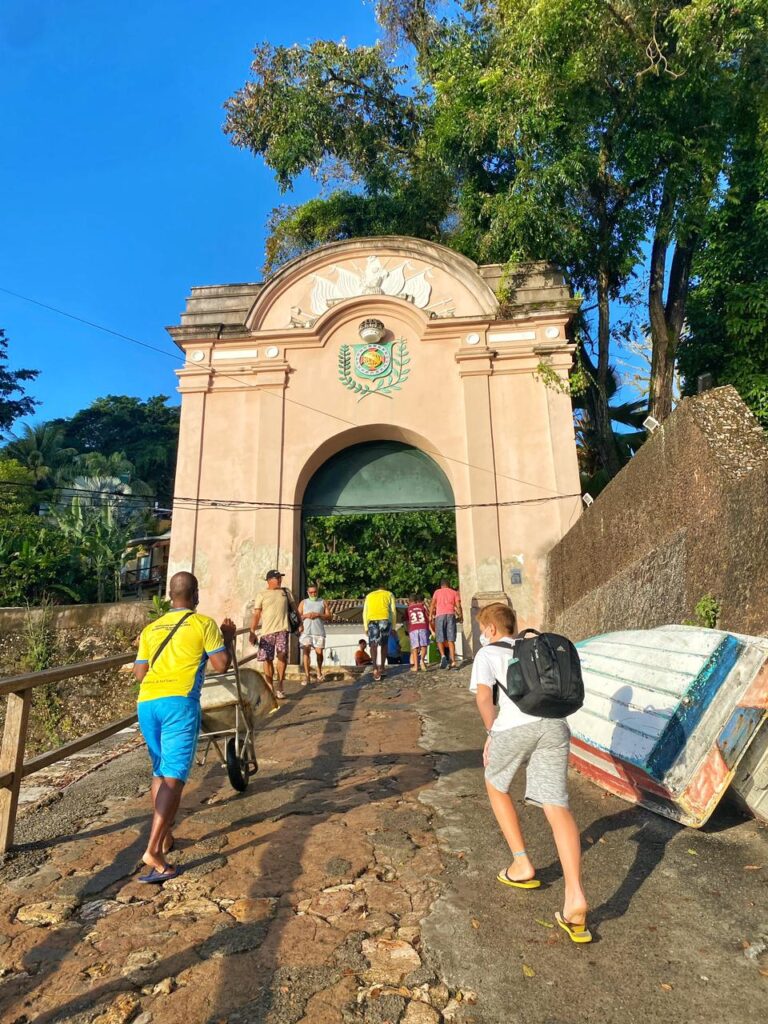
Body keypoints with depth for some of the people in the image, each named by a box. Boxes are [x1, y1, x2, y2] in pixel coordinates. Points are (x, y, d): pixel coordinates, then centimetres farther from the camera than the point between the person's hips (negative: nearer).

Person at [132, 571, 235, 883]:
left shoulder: (151, 628, 17)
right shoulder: (203, 624, 2)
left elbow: (139, 673, 16)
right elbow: (221, 665, -2)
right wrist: (228, 637, 14)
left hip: (146, 702, 6)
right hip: (179, 702, -6)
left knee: (160, 772, 22)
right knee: (174, 777, -4)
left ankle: (164, 838, 31)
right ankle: (153, 851, -12)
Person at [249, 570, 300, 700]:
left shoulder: (286, 592, 13)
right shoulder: (262, 595, 5)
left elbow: (294, 608, 19)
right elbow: (256, 615, 2)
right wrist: (252, 632, -4)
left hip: (282, 629, 0)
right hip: (267, 631, 0)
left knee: (282, 655, -15)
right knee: (267, 659, 4)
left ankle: (280, 688, -4)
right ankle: (270, 688, 19)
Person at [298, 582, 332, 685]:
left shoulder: (322, 602, 14)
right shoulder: (303, 602, 16)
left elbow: (329, 617, 7)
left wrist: (319, 615, -8)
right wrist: (305, 615, -9)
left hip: (319, 632, 0)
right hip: (306, 631, 0)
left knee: (319, 652, -2)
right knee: (306, 652, -8)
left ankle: (319, 673, 20)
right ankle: (307, 676, -6)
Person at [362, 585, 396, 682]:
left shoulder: (369, 595, 28)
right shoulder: (389, 594, 24)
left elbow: (365, 612, 19)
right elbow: (393, 611, 14)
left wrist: (365, 627, 18)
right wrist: (393, 626, 15)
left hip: (372, 620, 1)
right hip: (385, 619, -1)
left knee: (373, 645, 0)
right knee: (383, 644, 14)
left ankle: (375, 669, -13)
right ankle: (381, 668, 14)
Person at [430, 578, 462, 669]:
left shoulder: (437, 592, 12)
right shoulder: (454, 592, 16)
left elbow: (432, 604, 0)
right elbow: (458, 606, 5)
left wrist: (430, 616, -1)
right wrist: (459, 615, 17)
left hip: (440, 615, -1)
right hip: (451, 615, 2)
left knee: (440, 639, 5)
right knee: (451, 640, 4)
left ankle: (443, 656, -17)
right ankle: (453, 662, -1)